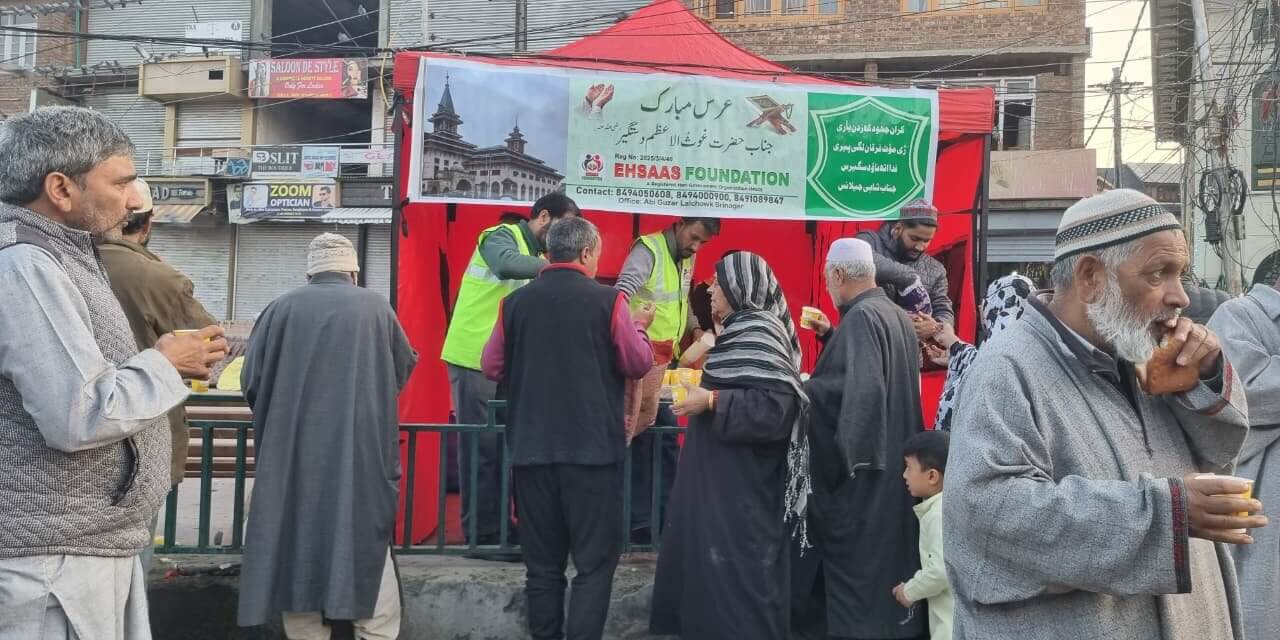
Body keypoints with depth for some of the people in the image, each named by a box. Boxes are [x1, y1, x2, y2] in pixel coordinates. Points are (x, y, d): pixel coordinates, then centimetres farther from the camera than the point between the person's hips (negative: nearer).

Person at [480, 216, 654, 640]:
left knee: (542, 563, 10)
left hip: (531, 450, 4)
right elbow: (638, 364, -1)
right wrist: (639, 329, 18)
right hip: (593, 449, -3)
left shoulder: (515, 303, 2)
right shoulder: (608, 300, -6)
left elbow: (492, 368, 9)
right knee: (595, 562, 2)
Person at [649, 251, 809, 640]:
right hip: (725, 471, 10)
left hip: (741, 479, -10)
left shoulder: (759, 331, -17)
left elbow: (776, 406, -25)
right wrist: (706, 390, 10)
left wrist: (711, 401, -22)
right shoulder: (743, 328, 13)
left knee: (736, 563, -3)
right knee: (715, 559, 13)